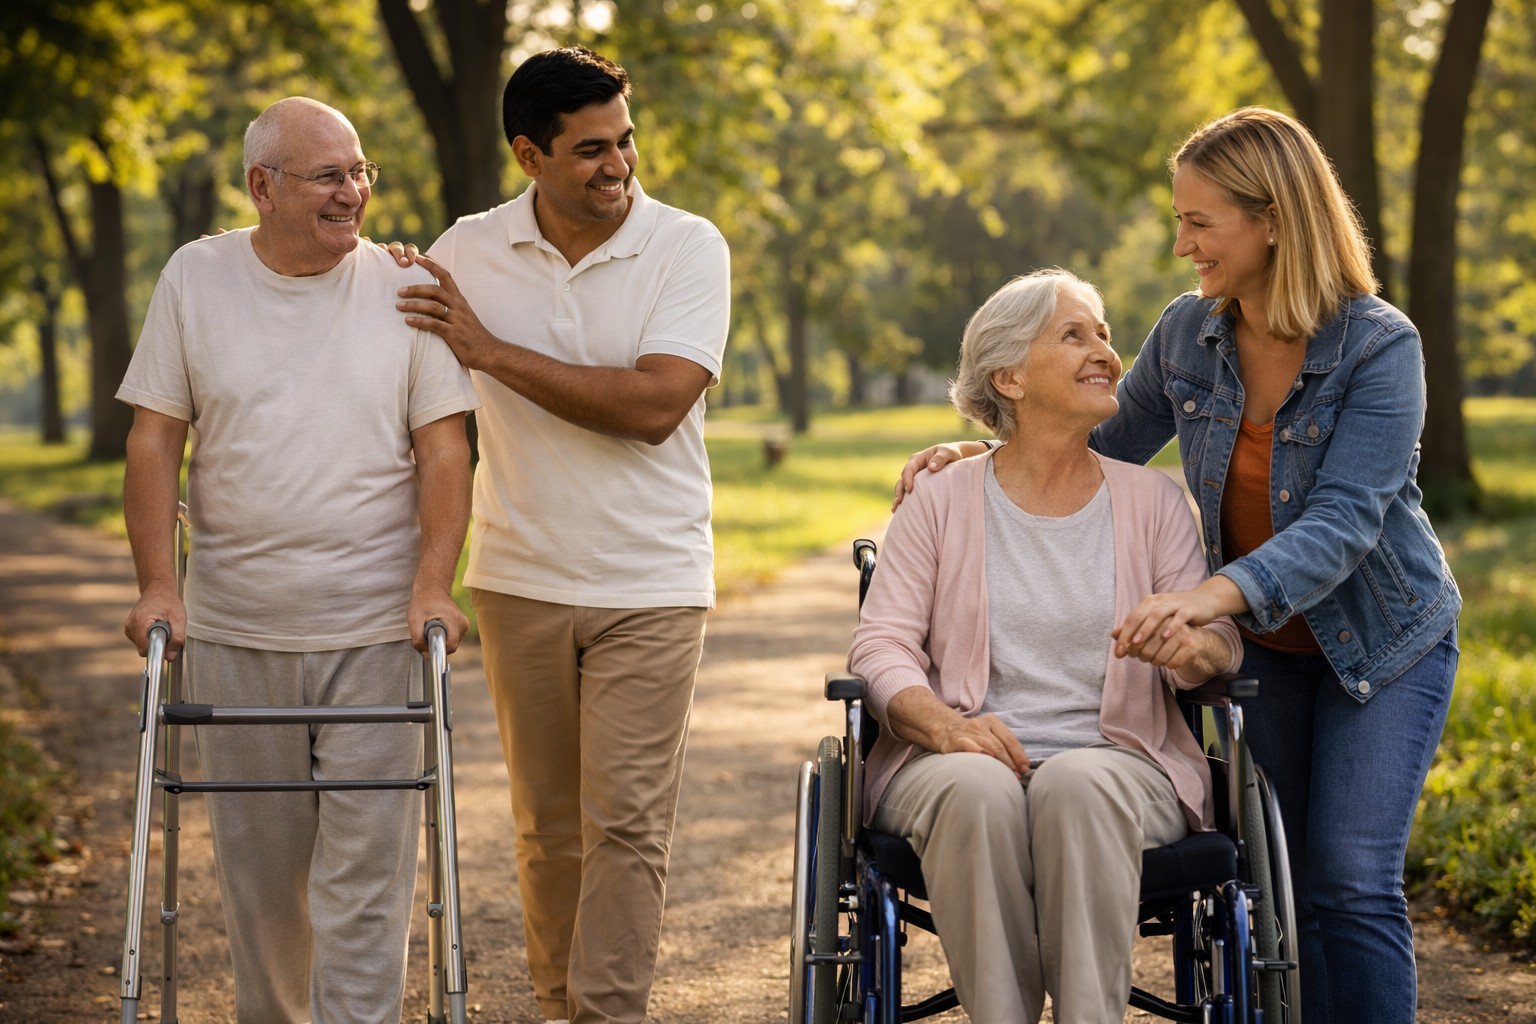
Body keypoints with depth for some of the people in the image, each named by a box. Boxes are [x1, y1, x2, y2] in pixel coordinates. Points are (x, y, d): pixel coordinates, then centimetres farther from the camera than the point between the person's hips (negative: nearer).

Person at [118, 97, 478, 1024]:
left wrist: (433, 584, -11)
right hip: (234, 631, 2)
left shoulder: (404, 287, 2)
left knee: (365, 871, -4)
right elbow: (155, 440, 4)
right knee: (257, 867, 10)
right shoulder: (196, 279, 4)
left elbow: (443, 447, 0)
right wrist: (158, 583, -6)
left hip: (377, 632, -1)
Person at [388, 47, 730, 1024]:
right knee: (547, 824, 11)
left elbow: (655, 404, -20)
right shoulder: (468, 253, 0)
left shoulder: (688, 247, -8)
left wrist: (492, 349, -18)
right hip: (521, 579, 3)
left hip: (650, 585, -3)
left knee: (626, 820, -7)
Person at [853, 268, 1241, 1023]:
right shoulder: (943, 499, 9)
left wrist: (1190, 645, -18)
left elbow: (1221, 645, 7)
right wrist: (945, 724, -18)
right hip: (957, 759, 0)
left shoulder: (1151, 500, 13)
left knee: (1078, 785, -36)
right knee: (976, 790, -36)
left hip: (1116, 757, 1)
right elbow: (881, 645, 2)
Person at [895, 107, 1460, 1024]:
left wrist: (1213, 595, -47)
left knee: (1354, 882, -13)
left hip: (1381, 641, -5)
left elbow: (1343, 522, -32)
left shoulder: (1380, 346, -22)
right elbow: (1103, 449, 10)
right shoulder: (1190, 333, -6)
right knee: (1277, 885, 5)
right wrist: (979, 457, -6)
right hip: (1260, 643, 5)